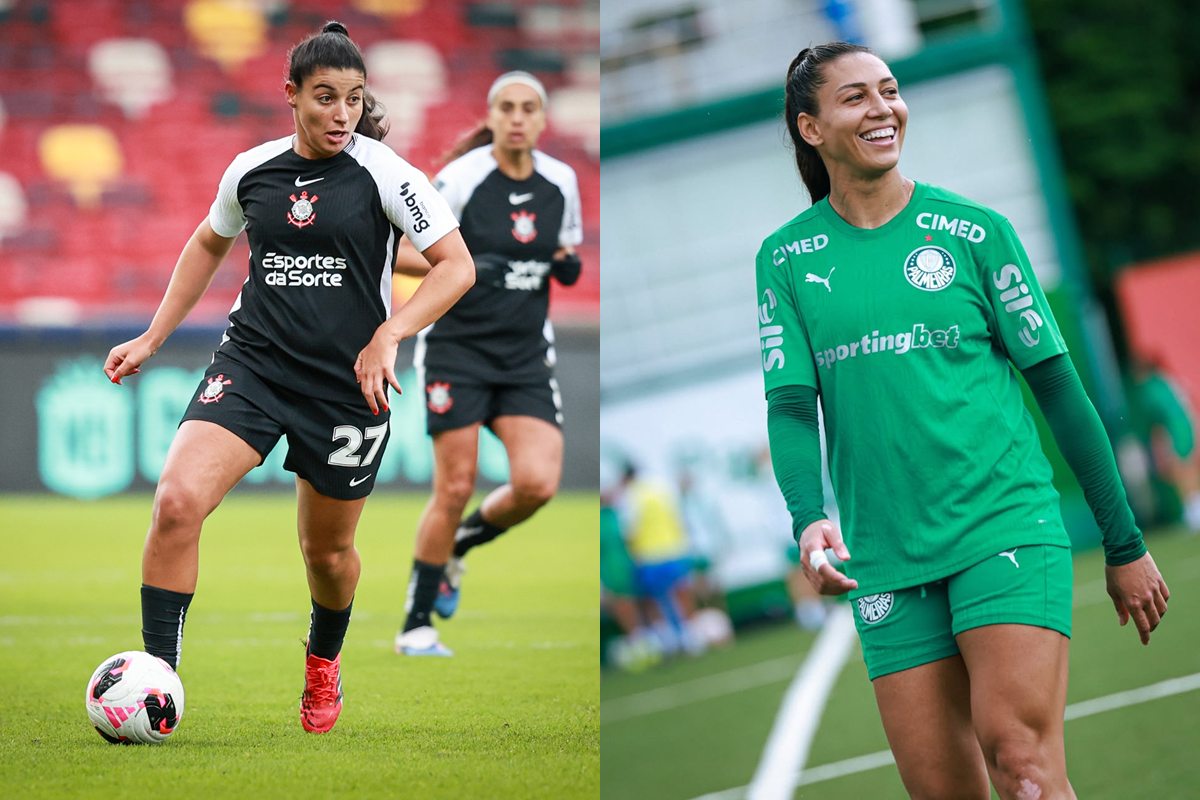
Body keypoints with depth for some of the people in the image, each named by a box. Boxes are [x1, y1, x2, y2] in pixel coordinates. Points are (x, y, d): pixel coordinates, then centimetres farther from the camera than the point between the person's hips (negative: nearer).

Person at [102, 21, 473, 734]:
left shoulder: (384, 173, -8)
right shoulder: (252, 171, 3)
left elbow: (458, 266, -8)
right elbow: (209, 246, 22)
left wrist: (388, 335, -20)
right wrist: (152, 338, 19)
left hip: (348, 382, -2)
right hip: (253, 362, 2)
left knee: (328, 549, 14)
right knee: (177, 502, -22)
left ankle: (324, 662, 48)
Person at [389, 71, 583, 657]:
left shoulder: (561, 182, 4)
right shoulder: (461, 178, -10)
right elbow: (394, 252, -8)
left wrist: (568, 266, -3)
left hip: (527, 356, 4)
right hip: (458, 348, -4)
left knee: (537, 483, -14)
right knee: (455, 489, -6)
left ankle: (461, 543, 17)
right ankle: (416, 625, 10)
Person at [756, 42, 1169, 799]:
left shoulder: (974, 230, 2)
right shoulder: (785, 257, 7)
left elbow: (1058, 386, 5)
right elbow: (790, 404, 1)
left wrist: (1125, 545, 7)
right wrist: (809, 520, -19)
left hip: (1007, 529, -2)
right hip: (887, 559, 2)